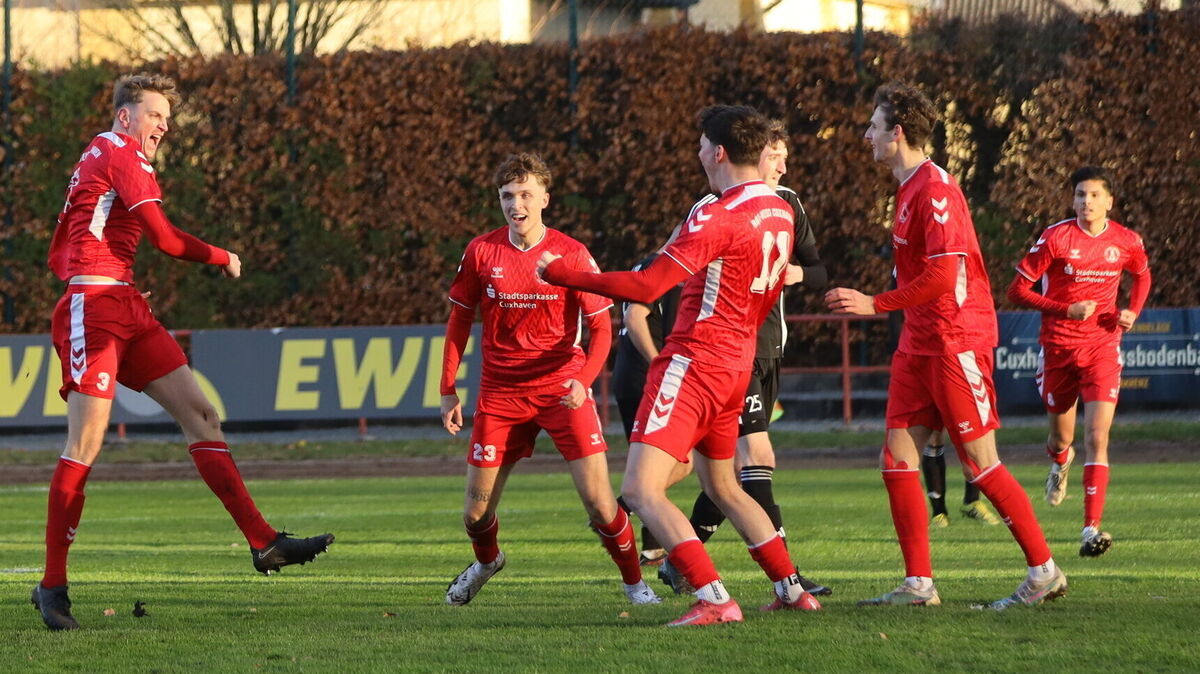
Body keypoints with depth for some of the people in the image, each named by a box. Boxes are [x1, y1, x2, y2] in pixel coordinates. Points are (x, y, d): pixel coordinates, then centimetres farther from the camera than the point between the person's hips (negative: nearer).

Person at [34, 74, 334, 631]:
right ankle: (52, 585, -8)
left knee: (201, 415, 3)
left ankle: (264, 542, -1)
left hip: (129, 312, 11)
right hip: (94, 310, -11)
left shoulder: (93, 160, 24)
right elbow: (166, 240, -12)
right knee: (84, 445, -12)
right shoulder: (122, 153, -6)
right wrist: (223, 258, 3)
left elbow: (57, 257, 25)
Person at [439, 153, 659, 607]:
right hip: (500, 394, 2)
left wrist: (583, 379, -23)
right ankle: (486, 562, 39)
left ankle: (635, 582, 9)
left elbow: (601, 327, -6)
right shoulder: (481, 252, -1)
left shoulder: (571, 254, -8)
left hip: (562, 389, -2)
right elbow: (460, 319, 10)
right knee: (476, 510, 5)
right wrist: (448, 389, 5)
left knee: (598, 500, -13)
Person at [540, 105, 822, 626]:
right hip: (737, 365, 9)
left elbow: (645, 288, -23)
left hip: (692, 363, -9)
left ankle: (715, 599, -23)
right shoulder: (780, 213, 9)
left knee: (641, 489, -13)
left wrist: (562, 273, -16)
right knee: (723, 488, 25)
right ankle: (791, 589, 26)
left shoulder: (718, 217, -18)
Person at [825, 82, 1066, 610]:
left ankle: (1044, 571, 4)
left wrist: (876, 305, -19)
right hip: (919, 344, 10)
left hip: (956, 343, -10)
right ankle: (918, 583, 5)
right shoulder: (909, 190, 14)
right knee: (897, 459, 3)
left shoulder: (935, 190, -16)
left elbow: (944, 274, -23)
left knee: (980, 464, -5)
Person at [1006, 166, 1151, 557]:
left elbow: (1143, 275, 23)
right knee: (1061, 439, 12)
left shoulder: (1126, 242, 1)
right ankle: (1060, 462, 53)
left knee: (1097, 438, -15)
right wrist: (1068, 310, -18)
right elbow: (1018, 291, -8)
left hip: (1102, 348, 0)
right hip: (1058, 348, 0)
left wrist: (1132, 312, 4)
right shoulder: (1055, 238, -9)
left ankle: (1092, 530, -19)